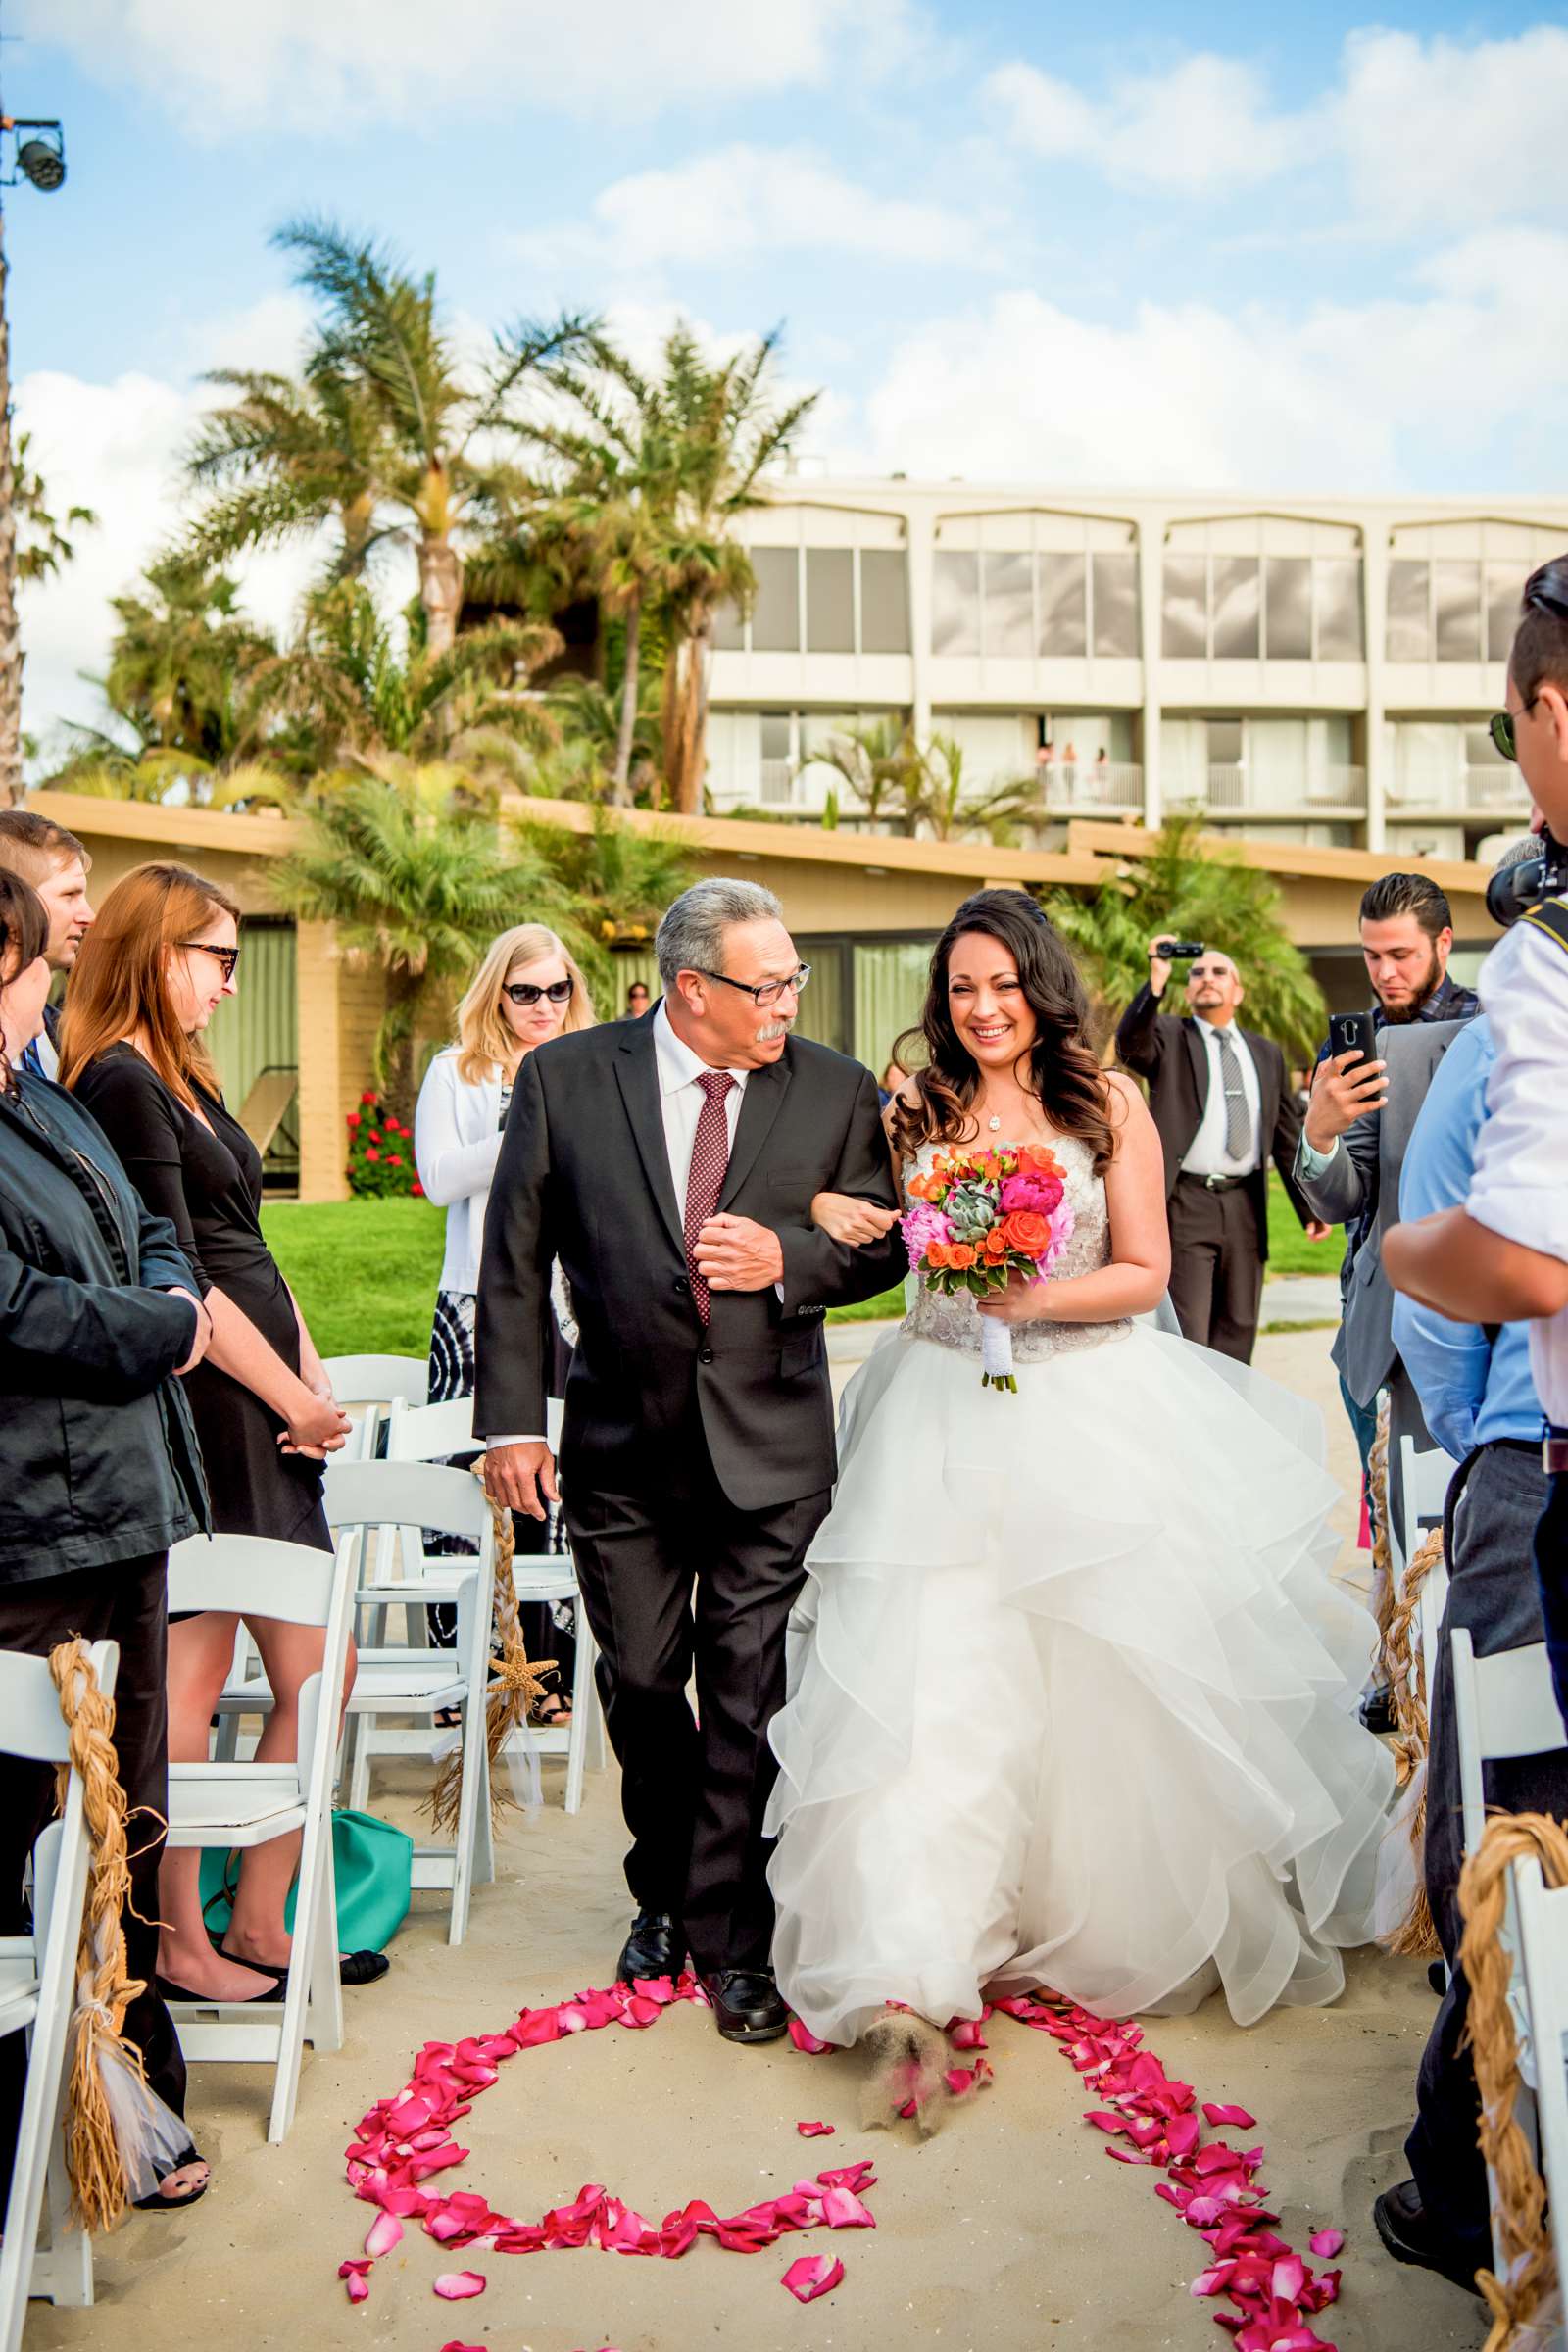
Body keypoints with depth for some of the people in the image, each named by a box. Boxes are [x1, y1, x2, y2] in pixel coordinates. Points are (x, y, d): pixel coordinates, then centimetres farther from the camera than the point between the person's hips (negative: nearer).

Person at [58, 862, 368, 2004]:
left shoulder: (184, 1077, 18)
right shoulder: (122, 1081, -12)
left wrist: (313, 1381, 6)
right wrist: (297, 1398, -9)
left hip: (265, 1417, 10)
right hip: (202, 1413, -9)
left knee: (315, 1679, 11)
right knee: (191, 1680, 1)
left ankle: (259, 1927, 24)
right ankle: (181, 1946, 17)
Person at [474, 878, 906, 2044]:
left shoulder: (836, 1090, -2)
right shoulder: (565, 1079, -4)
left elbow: (884, 1246, 4)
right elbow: (515, 1258, -2)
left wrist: (789, 1257, -16)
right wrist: (514, 1420, -6)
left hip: (770, 1447, -1)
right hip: (621, 1445, 1)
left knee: (748, 1701, 4)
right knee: (641, 1684, 15)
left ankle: (733, 1939, 21)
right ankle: (663, 1891, 40)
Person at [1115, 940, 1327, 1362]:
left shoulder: (1266, 1053, 15)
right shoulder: (1168, 1038, 4)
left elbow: (1288, 1135, 16)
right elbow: (1129, 1044, -21)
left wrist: (1310, 1207, 14)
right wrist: (1156, 981, -33)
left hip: (1246, 1205, 4)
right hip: (1186, 1204, -4)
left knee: (1238, 1331, 10)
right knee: (1187, 1332, -5)